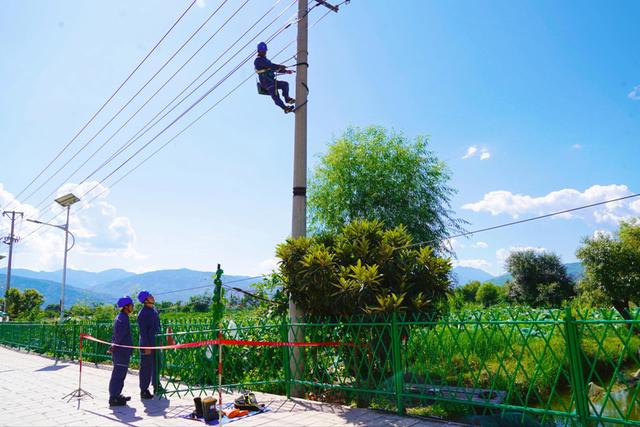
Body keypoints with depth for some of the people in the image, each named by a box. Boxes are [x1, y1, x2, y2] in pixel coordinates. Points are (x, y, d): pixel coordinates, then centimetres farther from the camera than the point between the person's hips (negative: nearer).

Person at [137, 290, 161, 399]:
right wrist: (147, 347, -19)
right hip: (147, 345, -8)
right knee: (146, 368, 0)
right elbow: (143, 332, -18)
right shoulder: (143, 314, -16)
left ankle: (156, 387, 30)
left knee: (156, 366, 17)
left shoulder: (154, 310, 10)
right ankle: (144, 391, 9)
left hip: (156, 344, 8)